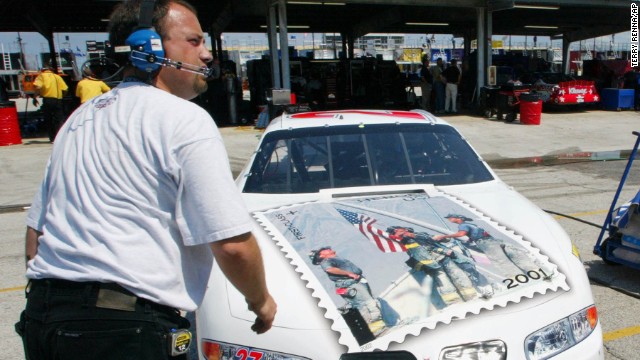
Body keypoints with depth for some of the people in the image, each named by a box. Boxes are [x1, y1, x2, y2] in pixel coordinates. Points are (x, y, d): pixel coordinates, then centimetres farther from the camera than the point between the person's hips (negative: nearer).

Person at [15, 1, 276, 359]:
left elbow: (35, 237, 18)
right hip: (127, 329, -8)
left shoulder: (79, 118, 14)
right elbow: (232, 245, -17)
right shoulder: (184, 118, -11)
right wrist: (262, 302, 1)